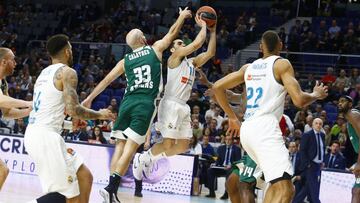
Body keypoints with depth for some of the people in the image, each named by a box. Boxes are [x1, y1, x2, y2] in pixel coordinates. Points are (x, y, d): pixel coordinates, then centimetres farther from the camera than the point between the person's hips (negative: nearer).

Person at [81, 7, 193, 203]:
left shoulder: (125, 61, 14)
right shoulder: (155, 49, 8)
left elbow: (106, 80, 16)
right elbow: (172, 33, 22)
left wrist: (89, 99, 23)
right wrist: (182, 16, 39)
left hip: (127, 102, 3)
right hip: (145, 104, -3)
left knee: (120, 145, 8)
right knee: (130, 147, -9)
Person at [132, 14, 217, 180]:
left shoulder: (192, 62, 20)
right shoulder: (175, 57, -3)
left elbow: (210, 52, 12)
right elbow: (197, 44, -13)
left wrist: (213, 32, 10)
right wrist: (203, 26, 0)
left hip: (184, 106, 8)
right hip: (171, 104, -8)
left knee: (183, 146, 7)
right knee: (168, 144, -13)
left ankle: (150, 158, 23)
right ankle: (141, 159, 10)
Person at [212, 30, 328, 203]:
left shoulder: (249, 67, 19)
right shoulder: (281, 64, 0)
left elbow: (217, 87, 20)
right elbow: (299, 100, -10)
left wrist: (232, 117, 29)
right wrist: (316, 95, 11)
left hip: (247, 129, 8)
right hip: (265, 127, -8)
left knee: (277, 184, 23)